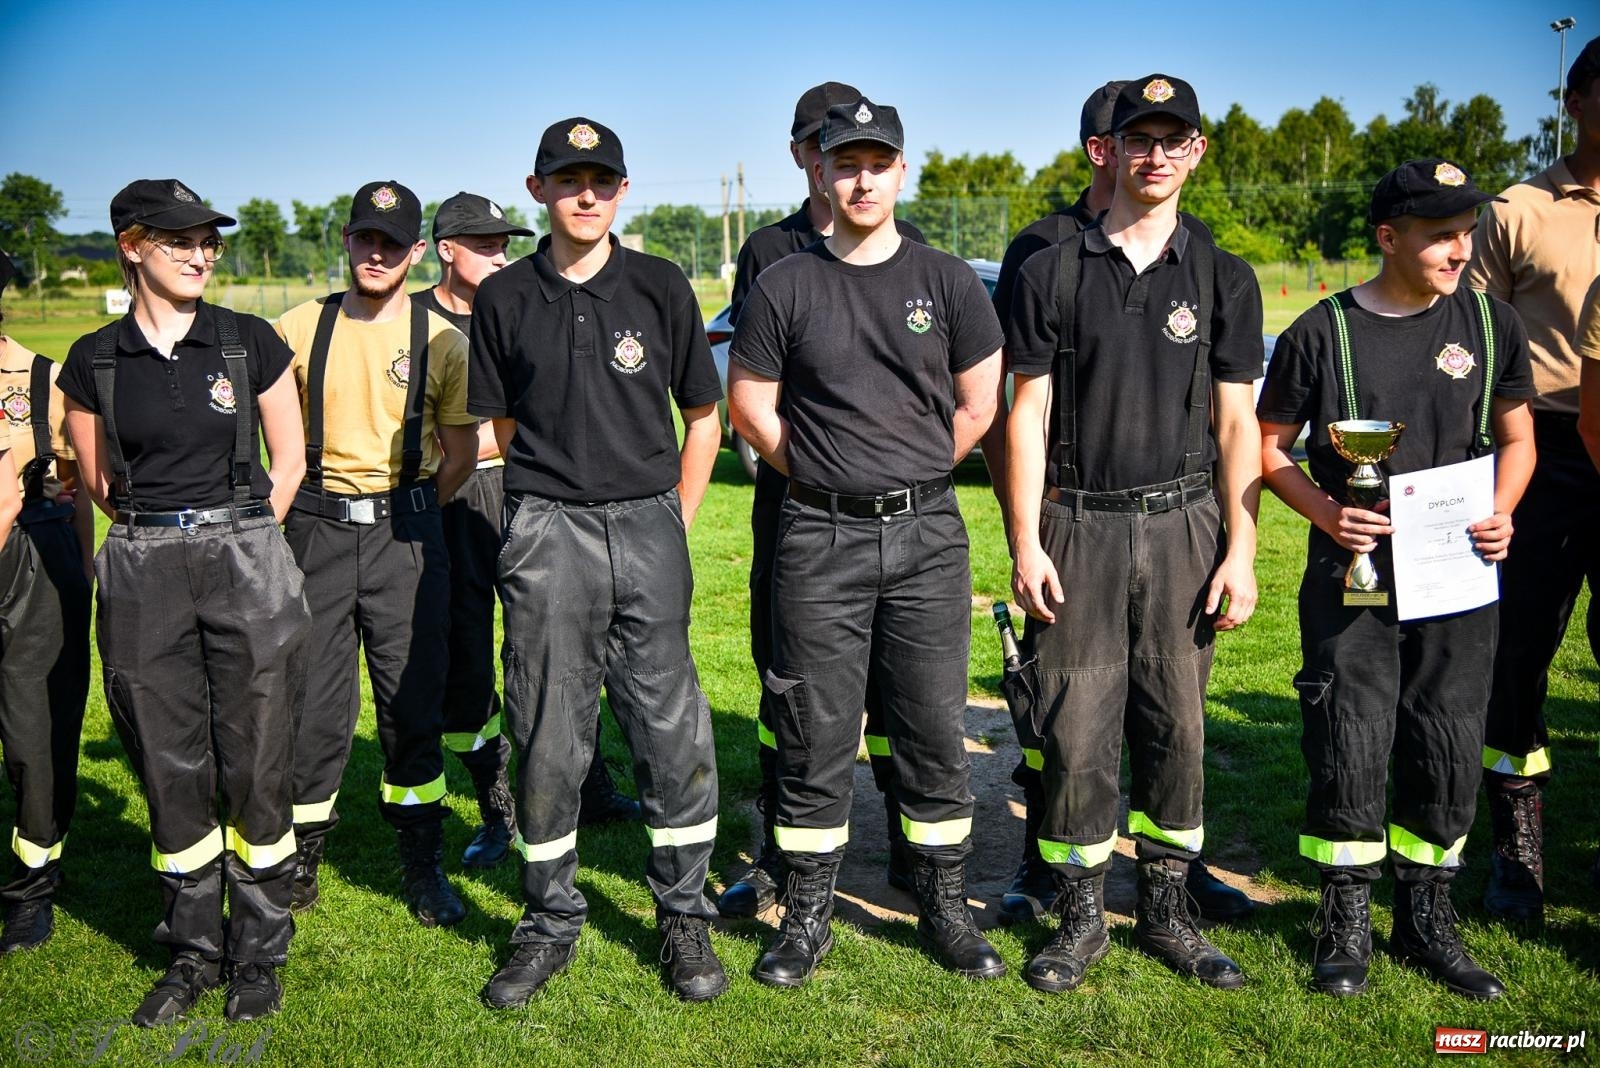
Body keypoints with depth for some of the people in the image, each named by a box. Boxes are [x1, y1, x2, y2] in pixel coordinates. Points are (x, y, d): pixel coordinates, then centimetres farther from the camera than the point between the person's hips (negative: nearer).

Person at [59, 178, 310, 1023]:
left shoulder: (251, 342, 1)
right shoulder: (93, 361, 4)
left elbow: (288, 459, 7)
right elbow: (98, 480, 14)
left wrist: (239, 540, 5)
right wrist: (163, 534, 13)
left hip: (246, 565, -1)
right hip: (144, 575, 1)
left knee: (256, 764, 2)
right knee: (170, 768, 7)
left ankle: (259, 953, 18)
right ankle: (192, 951, 24)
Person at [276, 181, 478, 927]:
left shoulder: (441, 341, 2)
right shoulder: (298, 329, 3)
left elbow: (461, 453, 8)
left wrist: (407, 514, 8)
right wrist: (317, 506, 4)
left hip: (408, 532, 0)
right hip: (317, 529, 1)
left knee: (414, 705, 5)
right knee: (313, 706, 4)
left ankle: (423, 870, 19)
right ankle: (298, 864, 21)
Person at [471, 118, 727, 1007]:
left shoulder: (661, 287, 5)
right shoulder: (505, 298, 6)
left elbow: (703, 417, 10)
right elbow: (504, 426, 13)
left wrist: (672, 524, 6)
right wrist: (552, 505, 7)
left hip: (649, 528, 0)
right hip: (545, 533, 0)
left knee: (674, 733, 3)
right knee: (548, 740, 5)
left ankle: (685, 920, 20)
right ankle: (551, 924, 22)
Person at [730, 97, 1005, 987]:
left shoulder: (948, 280, 6)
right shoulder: (785, 287, 4)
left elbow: (979, 405, 9)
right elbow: (751, 404, 7)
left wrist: (910, 481, 8)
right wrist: (830, 477, 5)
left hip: (928, 536, 1)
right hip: (820, 540, 0)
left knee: (935, 730, 7)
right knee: (816, 735, 5)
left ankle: (947, 909, 21)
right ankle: (808, 917, 18)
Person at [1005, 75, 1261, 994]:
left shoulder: (1224, 278, 9)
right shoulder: (1053, 273, 5)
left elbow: (1236, 425, 6)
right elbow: (1029, 415, 2)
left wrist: (1242, 552, -1)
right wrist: (1025, 545, -4)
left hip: (1183, 524, 2)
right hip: (1077, 525, -1)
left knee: (1177, 724, 7)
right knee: (1076, 728, 0)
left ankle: (1167, 909, 22)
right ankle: (1082, 915, 15)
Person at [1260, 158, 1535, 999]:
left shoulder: (1490, 324, 4)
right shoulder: (1322, 332, -4)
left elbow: (1515, 436, 13)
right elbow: (1271, 447, 1)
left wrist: (1500, 512, -5)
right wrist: (1328, 513, -15)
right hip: (1352, 572, -3)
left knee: (1449, 750, 8)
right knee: (1349, 747, -2)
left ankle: (1426, 920, 25)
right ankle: (1347, 922, 16)